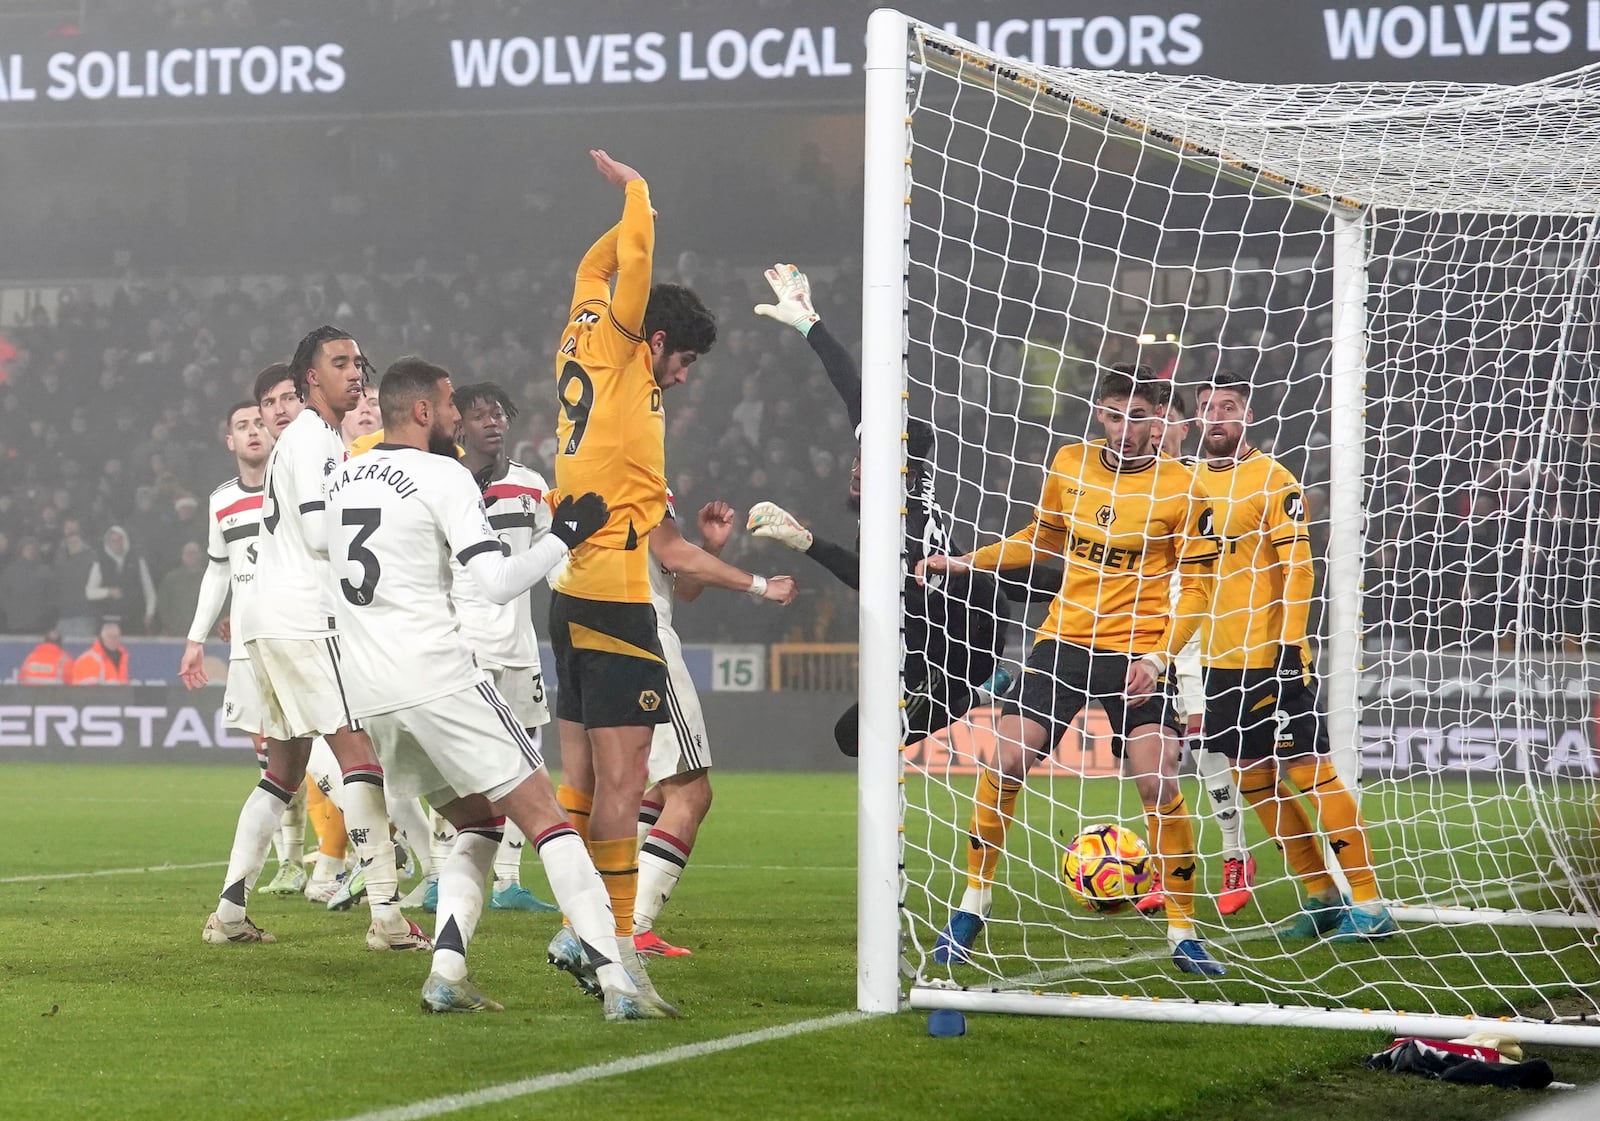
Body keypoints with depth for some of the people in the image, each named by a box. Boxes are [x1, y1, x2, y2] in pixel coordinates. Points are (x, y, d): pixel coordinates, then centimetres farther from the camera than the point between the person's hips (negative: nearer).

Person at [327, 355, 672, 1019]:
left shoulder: (342, 480, 16)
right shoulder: (443, 477, -7)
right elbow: (497, 583, -14)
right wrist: (564, 537, -3)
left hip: (368, 692, 7)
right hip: (436, 677, -7)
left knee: (476, 822, 19)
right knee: (544, 816, -5)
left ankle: (447, 971, 1)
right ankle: (618, 981, -13)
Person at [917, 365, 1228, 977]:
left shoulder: (1180, 487, -5)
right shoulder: (1070, 463, 5)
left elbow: (1197, 585, -2)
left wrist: (1156, 657, -13)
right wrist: (965, 562, 13)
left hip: (1137, 655, -3)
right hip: (1064, 640, 3)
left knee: (1158, 784, -14)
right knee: (1005, 761, -9)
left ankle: (1184, 935, 0)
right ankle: (971, 909, 7)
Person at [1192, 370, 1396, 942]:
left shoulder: (1272, 479, -8)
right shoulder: (1190, 481, 12)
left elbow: (1297, 566, -13)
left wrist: (1290, 642, -20)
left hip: (1272, 655, -7)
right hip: (1219, 657, 7)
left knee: (1309, 771, -8)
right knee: (1255, 779, 8)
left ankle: (1369, 904, -5)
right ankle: (1320, 896, 18)